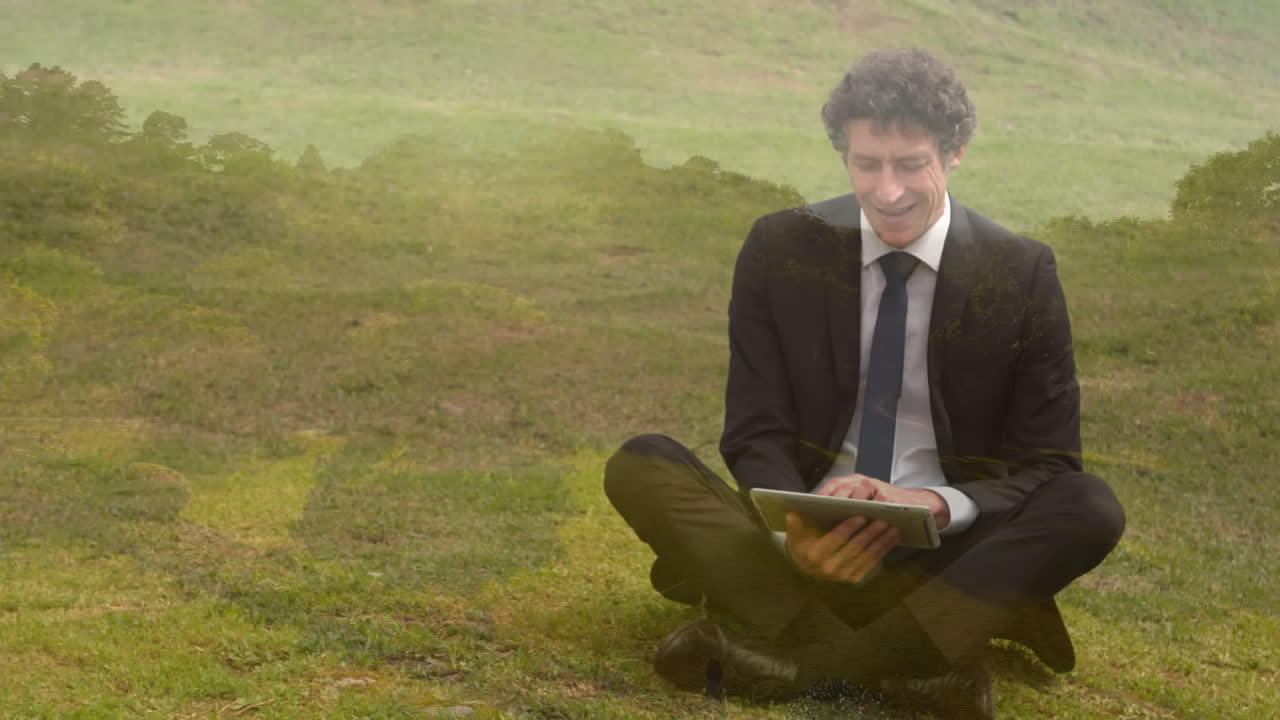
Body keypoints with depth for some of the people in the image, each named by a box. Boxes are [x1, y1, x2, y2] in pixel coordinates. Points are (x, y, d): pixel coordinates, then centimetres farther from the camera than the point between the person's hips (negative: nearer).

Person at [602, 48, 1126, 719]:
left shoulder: (1021, 273, -3)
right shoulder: (780, 249, -1)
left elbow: (1047, 467, -3)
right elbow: (757, 435, -1)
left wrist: (935, 505, -26)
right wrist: (795, 531, -26)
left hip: (945, 551, -1)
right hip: (806, 539, 1)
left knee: (1092, 509, -29)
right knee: (639, 466, -23)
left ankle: (794, 657, -35)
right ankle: (921, 664, -36)